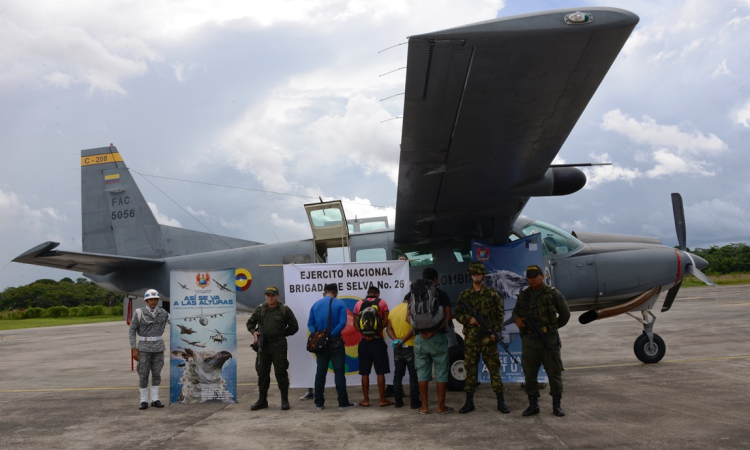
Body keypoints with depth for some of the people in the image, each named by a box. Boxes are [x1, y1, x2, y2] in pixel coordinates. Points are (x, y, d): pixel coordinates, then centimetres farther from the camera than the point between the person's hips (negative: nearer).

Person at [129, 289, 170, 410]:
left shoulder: (162, 313, 1)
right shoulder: (139, 313, -8)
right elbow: (132, 331, -4)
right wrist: (134, 349, -9)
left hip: (158, 346, 2)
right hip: (144, 347, -2)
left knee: (156, 373, 5)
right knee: (143, 374, 0)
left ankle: (155, 400, 14)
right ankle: (144, 401, 11)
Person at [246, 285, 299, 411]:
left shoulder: (284, 310, -1)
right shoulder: (260, 309, 8)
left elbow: (294, 326, 5)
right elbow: (250, 323, 19)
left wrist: (282, 334, 0)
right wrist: (254, 332, 0)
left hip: (278, 345, -3)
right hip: (263, 345, 4)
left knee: (280, 372, -1)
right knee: (262, 373, 9)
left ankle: (285, 400, 10)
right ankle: (262, 400, 20)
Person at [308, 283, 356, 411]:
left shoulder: (316, 305, 8)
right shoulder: (340, 304, -3)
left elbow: (310, 324, 2)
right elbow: (342, 323, -15)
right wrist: (331, 335, -14)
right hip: (335, 342, -3)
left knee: (320, 372, 9)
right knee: (339, 372, 0)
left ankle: (319, 403, 12)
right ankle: (343, 402, 2)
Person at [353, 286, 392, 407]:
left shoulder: (358, 304, 7)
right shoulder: (382, 303, 2)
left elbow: (355, 323, 0)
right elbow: (386, 321, -9)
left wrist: (364, 334, -7)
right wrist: (376, 332, -7)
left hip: (364, 341, 2)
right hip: (378, 341, -2)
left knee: (365, 373, 6)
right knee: (380, 372, 2)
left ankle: (366, 400, 9)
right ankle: (383, 400, 5)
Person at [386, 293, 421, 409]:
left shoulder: (393, 311, 9)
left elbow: (389, 329, 2)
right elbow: (414, 328, -19)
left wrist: (396, 340, -10)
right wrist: (403, 340, -15)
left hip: (397, 348, 5)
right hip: (410, 347, -5)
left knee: (398, 374, 12)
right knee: (413, 375, 1)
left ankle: (398, 401, 14)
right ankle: (415, 402, 2)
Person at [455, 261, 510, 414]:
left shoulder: (492, 294, 4)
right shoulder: (464, 295, 8)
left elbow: (500, 314, 3)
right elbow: (457, 314, 9)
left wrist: (496, 331, -9)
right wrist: (468, 319, -10)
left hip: (488, 338, -2)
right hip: (470, 338, 2)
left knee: (494, 368, 0)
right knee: (470, 369, 6)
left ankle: (501, 401, 7)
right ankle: (469, 402, 15)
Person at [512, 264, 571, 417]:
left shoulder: (553, 294, 0)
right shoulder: (523, 295, 11)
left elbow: (565, 314, 7)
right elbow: (515, 312, 17)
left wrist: (554, 327, 5)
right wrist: (517, 319, -4)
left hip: (549, 340, -3)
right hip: (529, 340, 3)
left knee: (554, 373, 3)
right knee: (529, 373, 6)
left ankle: (556, 405, 15)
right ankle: (533, 404, 17)